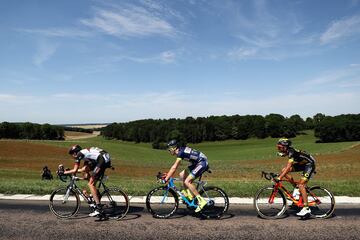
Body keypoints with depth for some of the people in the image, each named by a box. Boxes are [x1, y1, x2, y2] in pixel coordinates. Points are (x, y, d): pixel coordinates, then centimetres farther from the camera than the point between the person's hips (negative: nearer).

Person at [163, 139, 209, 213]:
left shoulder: (181, 152, -19)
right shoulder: (181, 151, 9)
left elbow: (174, 168, -22)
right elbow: (174, 166, 19)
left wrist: (166, 179, -19)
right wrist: (167, 174, 18)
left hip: (202, 163, -10)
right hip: (197, 163, 10)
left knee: (187, 182, -15)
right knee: (182, 175, 10)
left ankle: (201, 201, -13)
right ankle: (188, 194, 12)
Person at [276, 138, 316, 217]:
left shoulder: (291, 152, -30)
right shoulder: (288, 151, -6)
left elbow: (288, 167, -38)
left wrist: (279, 178, -43)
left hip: (309, 164, -8)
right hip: (302, 164, 8)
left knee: (301, 185, -18)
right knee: (283, 171, -6)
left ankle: (306, 208, -13)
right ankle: (295, 187, 7)